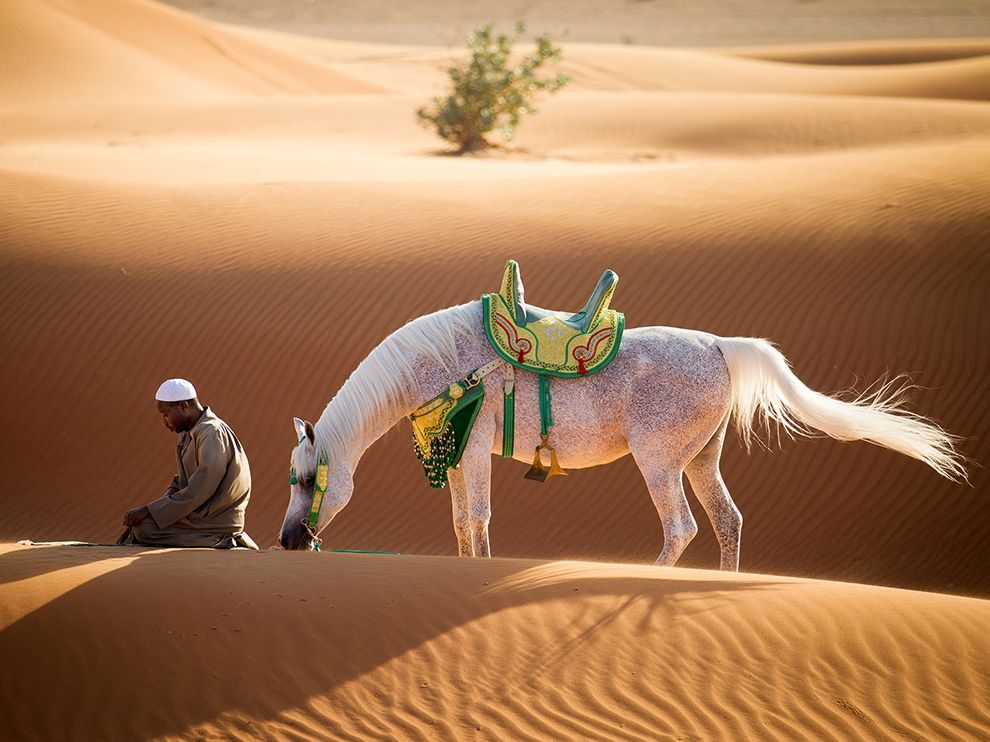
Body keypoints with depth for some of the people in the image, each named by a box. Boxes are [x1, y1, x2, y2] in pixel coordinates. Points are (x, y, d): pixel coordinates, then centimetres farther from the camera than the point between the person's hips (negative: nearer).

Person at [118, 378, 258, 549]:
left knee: (145, 529, -20)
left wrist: (148, 511, -21)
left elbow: (198, 492, -25)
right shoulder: (189, 435, 13)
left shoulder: (213, 434, -19)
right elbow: (179, 484, 17)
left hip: (216, 523, -10)